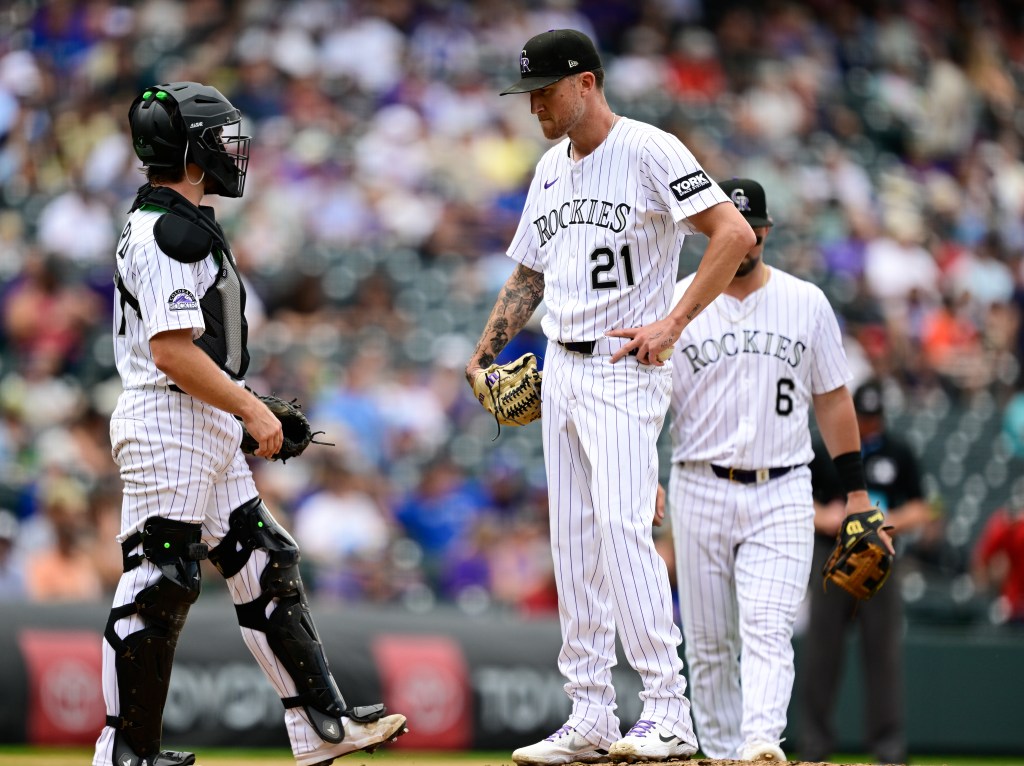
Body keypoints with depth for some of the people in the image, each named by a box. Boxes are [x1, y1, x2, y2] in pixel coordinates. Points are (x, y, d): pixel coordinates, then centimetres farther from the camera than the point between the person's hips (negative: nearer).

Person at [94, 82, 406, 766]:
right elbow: (173, 352, -23)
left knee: (266, 568, 11)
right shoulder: (171, 233, -17)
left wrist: (246, 405, 19)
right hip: (170, 427, -11)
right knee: (159, 586, -6)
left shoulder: (155, 224, 17)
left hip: (208, 433, 11)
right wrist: (249, 408, -16)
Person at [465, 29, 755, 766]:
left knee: (622, 525, -19)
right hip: (560, 369, 8)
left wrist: (672, 324, -19)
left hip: (624, 368, -8)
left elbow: (735, 232, -17)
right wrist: (485, 352, 12)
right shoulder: (551, 168, 15)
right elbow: (528, 274, 25)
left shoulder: (649, 151, -10)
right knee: (573, 540, 7)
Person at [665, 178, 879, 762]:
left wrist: (857, 492, 9)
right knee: (709, 642, 4)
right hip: (701, 490, 1)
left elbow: (833, 399, 13)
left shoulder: (807, 303, 7)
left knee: (767, 628, -17)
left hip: (782, 496, -1)